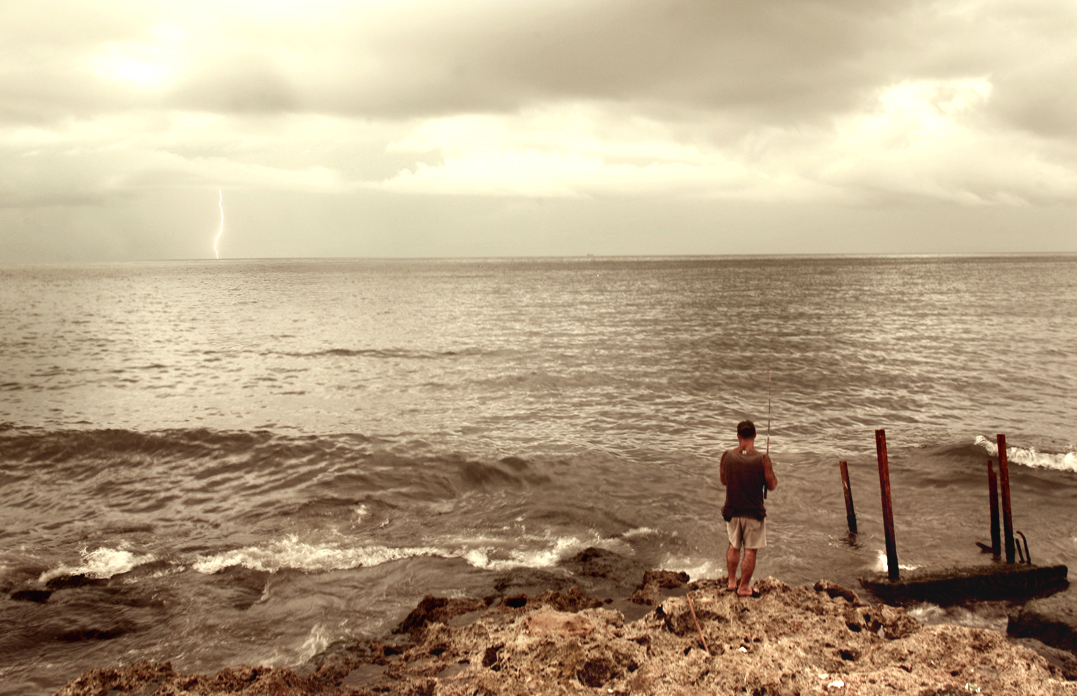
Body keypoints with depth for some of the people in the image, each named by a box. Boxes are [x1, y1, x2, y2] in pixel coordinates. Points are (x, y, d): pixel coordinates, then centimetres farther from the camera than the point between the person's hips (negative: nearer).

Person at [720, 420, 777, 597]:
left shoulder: (727, 456, -7)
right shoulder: (762, 459, -16)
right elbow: (772, 486, -7)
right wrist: (771, 472, 10)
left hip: (732, 511, 3)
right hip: (754, 512, -3)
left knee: (733, 546, 21)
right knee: (750, 550, 9)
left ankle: (732, 582, 31)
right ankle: (744, 587, 18)